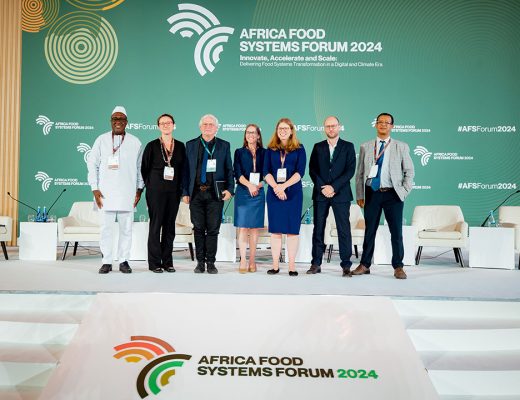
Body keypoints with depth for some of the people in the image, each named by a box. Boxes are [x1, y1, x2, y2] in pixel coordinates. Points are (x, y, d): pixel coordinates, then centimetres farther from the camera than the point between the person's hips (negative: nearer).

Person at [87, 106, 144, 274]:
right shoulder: (101, 140, 7)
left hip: (127, 194, 0)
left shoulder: (135, 142, 9)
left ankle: (124, 261, 12)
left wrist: (139, 189, 7)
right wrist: (95, 189, 0)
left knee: (126, 228, 3)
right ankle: (107, 262, 9)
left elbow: (140, 167, 12)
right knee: (106, 227, 0)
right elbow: (92, 164, 7)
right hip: (105, 193, 0)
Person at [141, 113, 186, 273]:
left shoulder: (180, 146, 8)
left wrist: (180, 188, 5)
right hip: (156, 191, -3)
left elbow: (183, 169, 11)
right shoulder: (152, 146, 1)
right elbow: (144, 168, 5)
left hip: (174, 191, 3)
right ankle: (154, 262, 6)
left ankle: (167, 261, 15)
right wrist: (150, 185, 4)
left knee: (170, 226, 7)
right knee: (155, 225, -1)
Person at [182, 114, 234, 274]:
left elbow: (229, 170, 7)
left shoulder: (224, 145, 8)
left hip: (215, 193, -1)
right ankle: (200, 262, 15)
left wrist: (230, 189, -5)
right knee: (198, 229, 5)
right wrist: (185, 192, 2)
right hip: (196, 193, 1)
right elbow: (186, 170, 7)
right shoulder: (190, 145, 10)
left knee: (213, 229, 1)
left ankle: (211, 262, 11)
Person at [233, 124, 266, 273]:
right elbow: (237, 173, -2)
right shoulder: (239, 152, 8)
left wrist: (258, 185, -10)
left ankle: (252, 261, 8)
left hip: (258, 193, 1)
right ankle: (243, 261, -2)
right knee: (243, 227, -4)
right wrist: (249, 185, -16)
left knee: (254, 227, 3)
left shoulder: (264, 152, 9)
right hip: (243, 192, -1)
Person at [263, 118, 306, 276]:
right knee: (275, 229, 2)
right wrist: (276, 187, -14)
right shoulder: (270, 149, 11)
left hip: (293, 193, -1)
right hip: (274, 193, 2)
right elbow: (266, 171, 3)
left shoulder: (299, 149, 6)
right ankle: (275, 265, 8)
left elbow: (300, 171, -4)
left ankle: (292, 266, 5)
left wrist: (284, 185, -16)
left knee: (292, 229, 0)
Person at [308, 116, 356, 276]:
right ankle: (316, 264, 9)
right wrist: (322, 188, -9)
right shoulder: (318, 147, 12)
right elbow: (312, 170, 5)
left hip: (341, 194, -2)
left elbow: (350, 170, -3)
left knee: (344, 230, -2)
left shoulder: (348, 147, 6)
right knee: (318, 229, 3)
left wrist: (333, 187, -12)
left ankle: (346, 265, 3)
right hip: (320, 194, 2)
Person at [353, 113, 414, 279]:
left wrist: (404, 192, -3)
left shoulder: (401, 147, 6)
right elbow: (359, 173, 8)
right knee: (369, 231, 8)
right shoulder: (365, 147, 9)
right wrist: (360, 195, 2)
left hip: (393, 194, -1)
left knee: (396, 232, 1)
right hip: (372, 194, 1)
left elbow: (409, 172, 7)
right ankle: (365, 265, 18)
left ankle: (398, 267, 12)